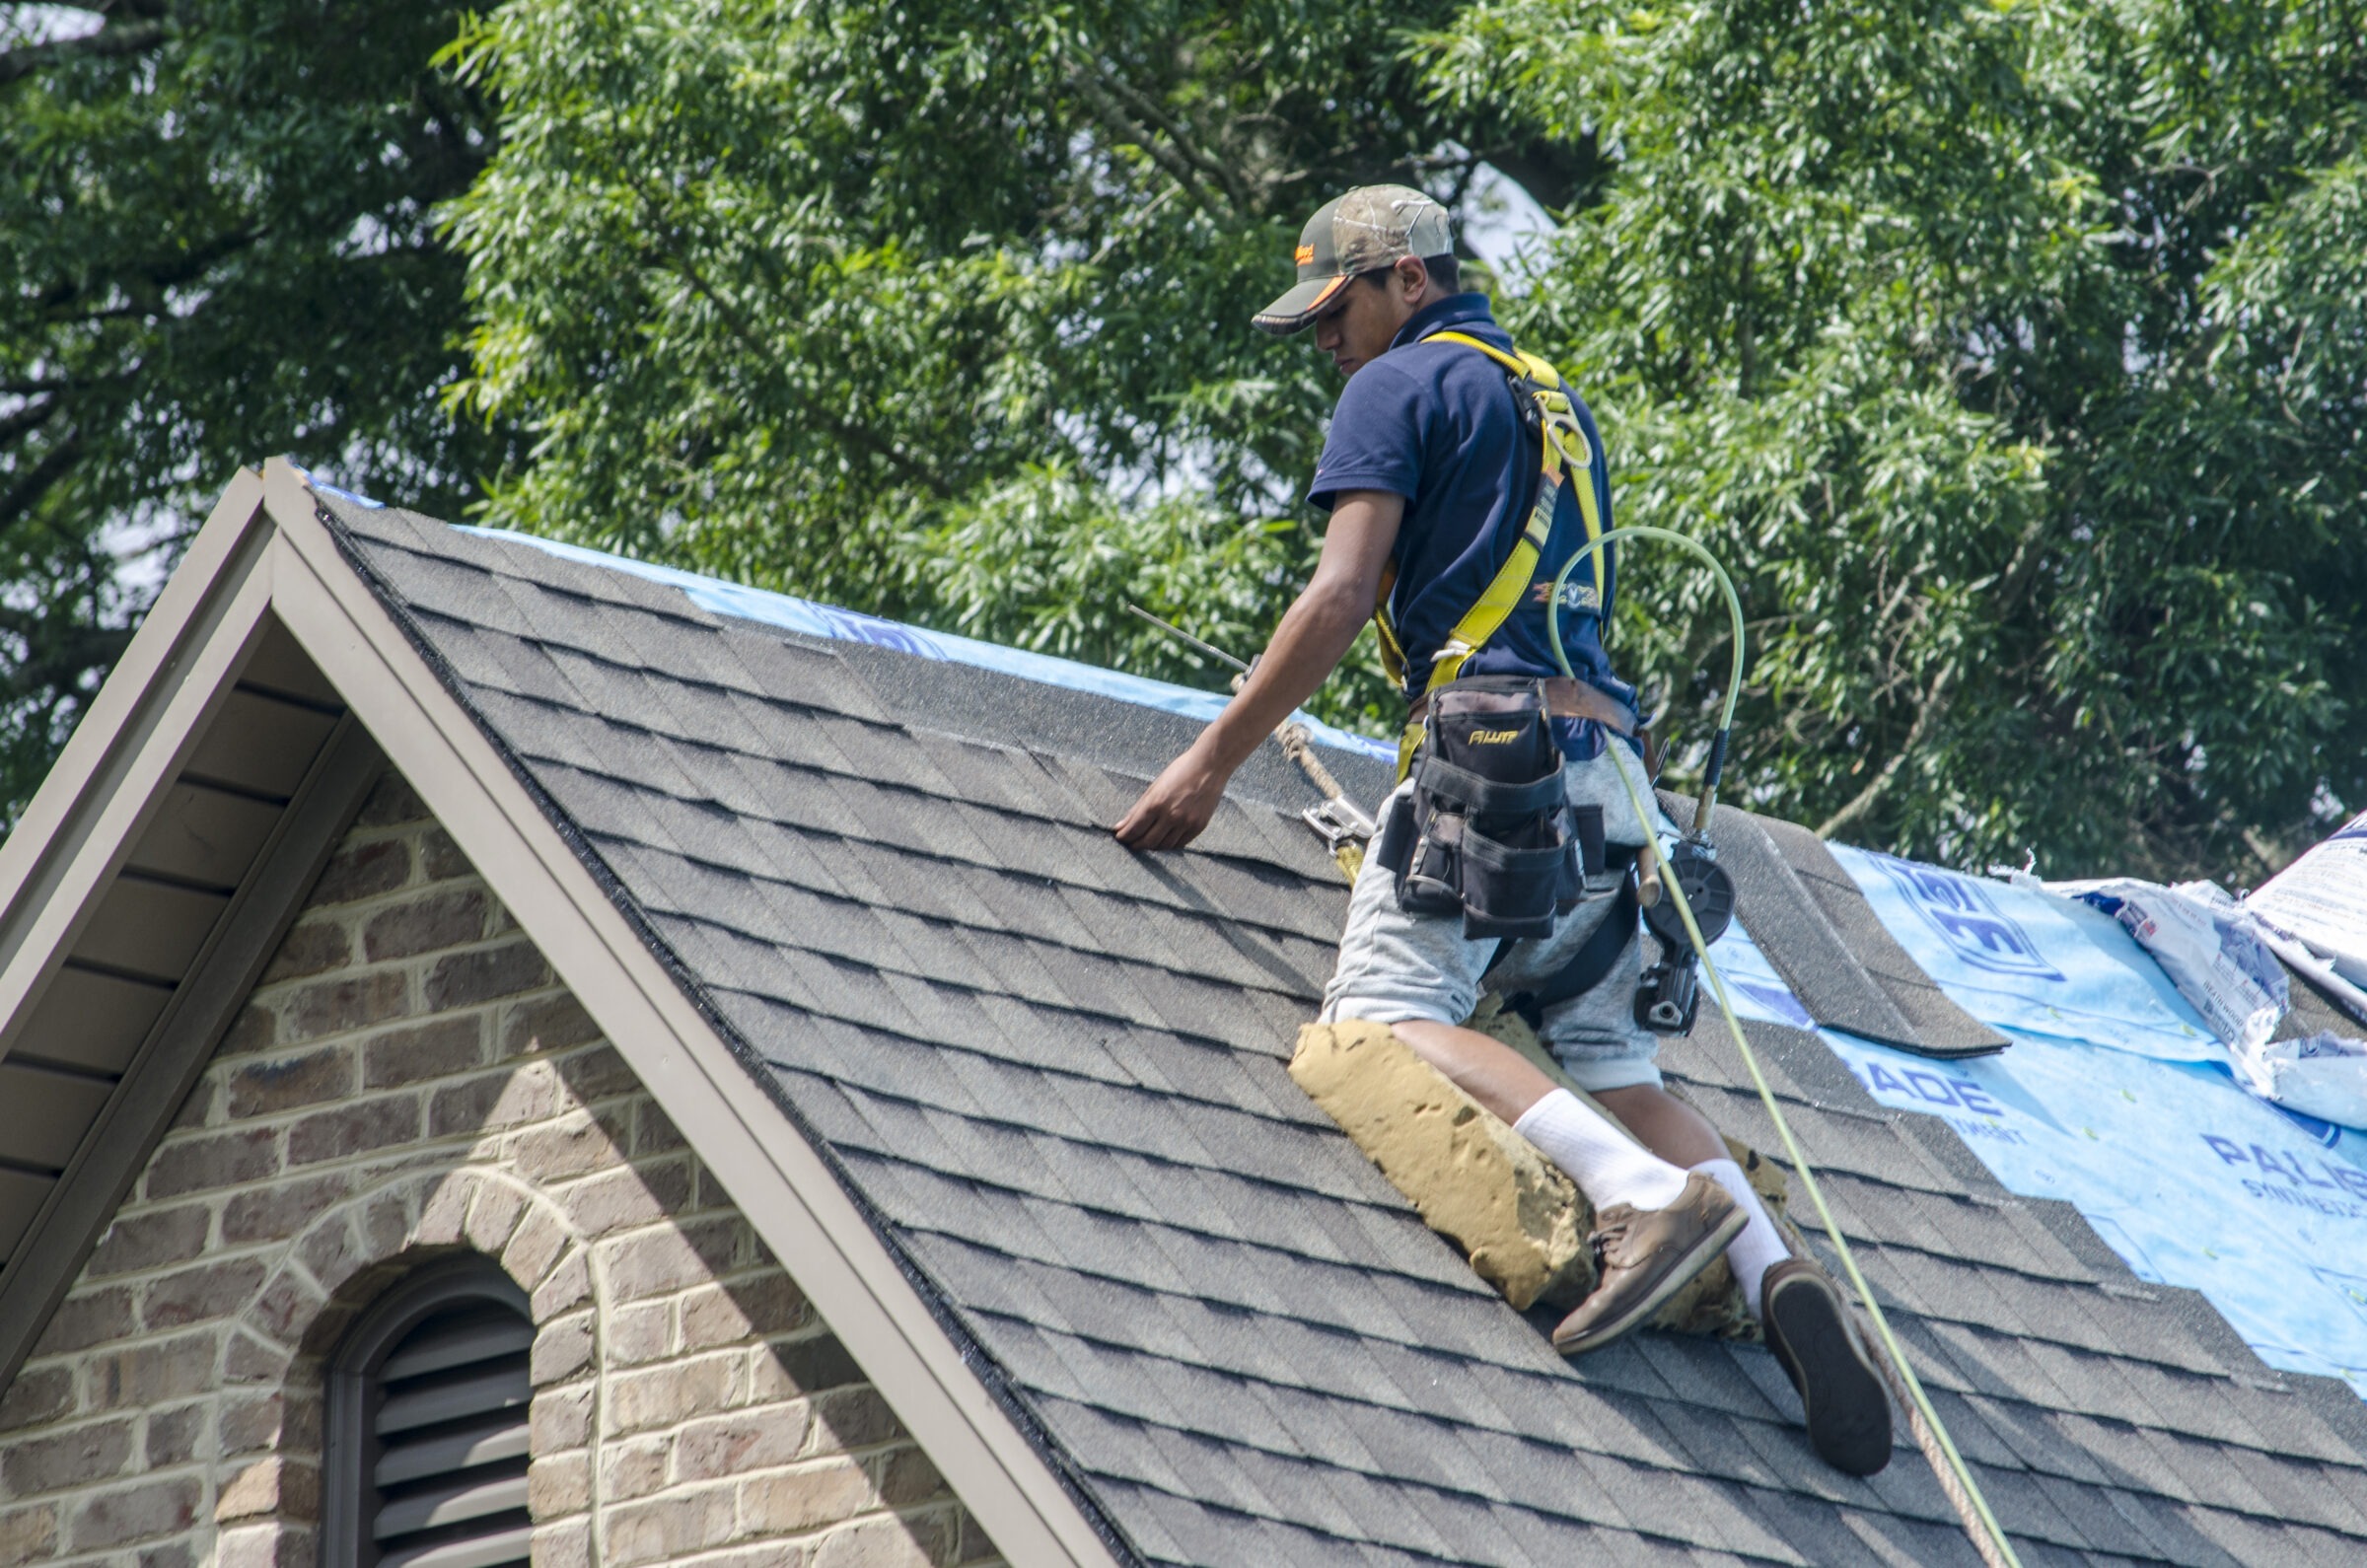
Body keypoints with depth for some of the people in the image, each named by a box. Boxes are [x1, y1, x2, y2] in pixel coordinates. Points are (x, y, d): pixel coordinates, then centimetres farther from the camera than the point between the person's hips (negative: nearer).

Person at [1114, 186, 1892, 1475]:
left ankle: (1641, 1191, -38)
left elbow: (1341, 597, -6)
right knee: (1616, 1070, 8)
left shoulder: (1401, 385, 6)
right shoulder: (1557, 405, 31)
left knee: (1386, 1014, -18)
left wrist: (1212, 760, -4)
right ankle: (1773, 1268, -18)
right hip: (1611, 763, 8)